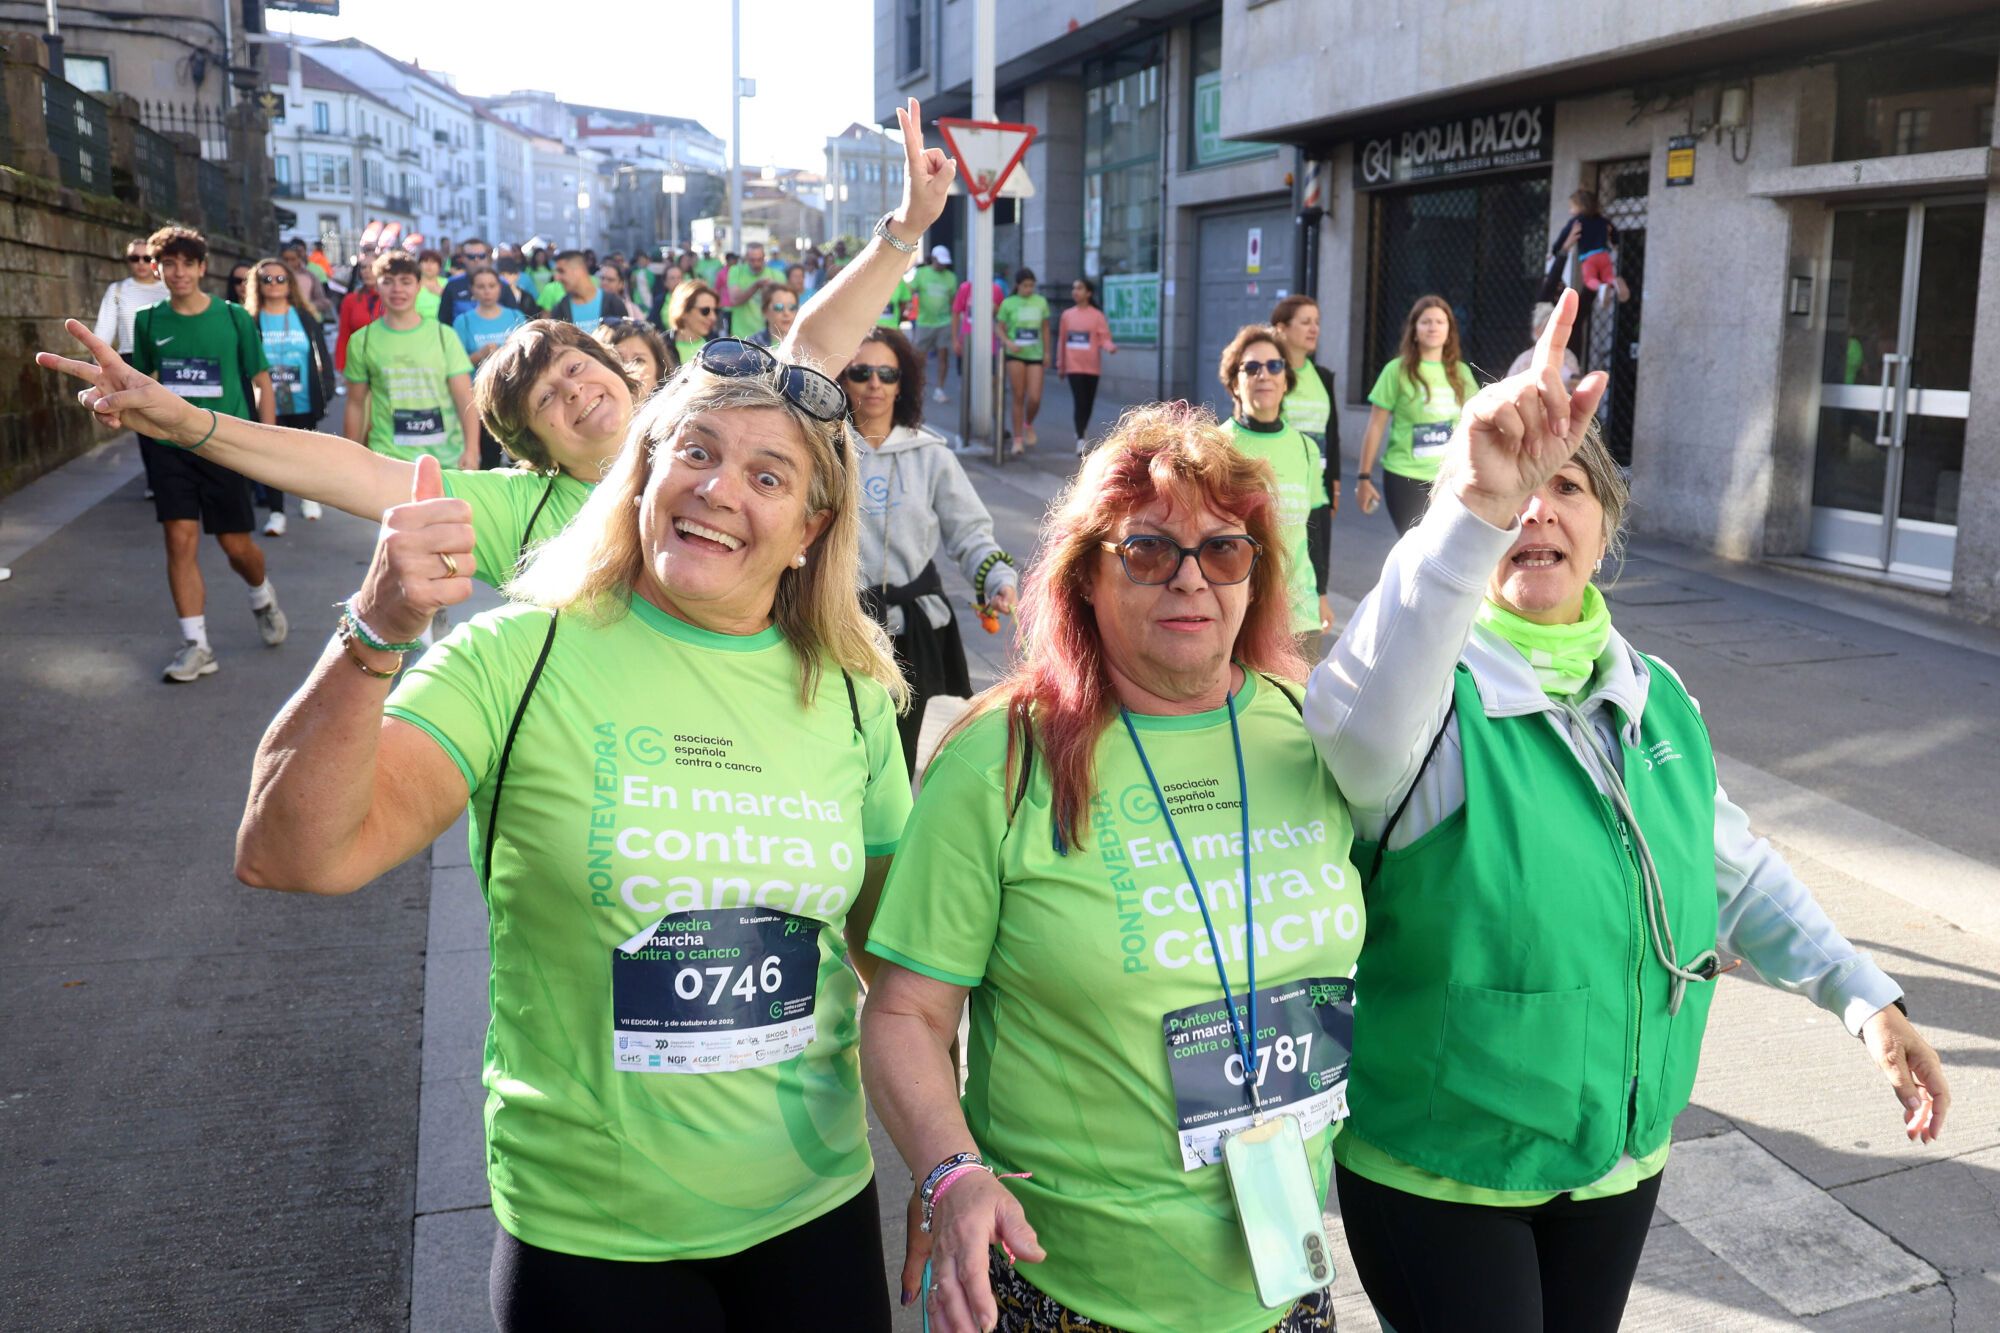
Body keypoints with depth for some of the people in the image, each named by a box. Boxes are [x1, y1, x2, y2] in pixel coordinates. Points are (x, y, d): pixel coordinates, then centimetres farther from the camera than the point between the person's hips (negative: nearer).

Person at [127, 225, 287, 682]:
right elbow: (142, 381, 17)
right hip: (173, 450, 2)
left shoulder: (233, 318, -3)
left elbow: (261, 382, 2)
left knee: (236, 545, 4)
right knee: (180, 541, -5)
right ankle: (196, 645, 2)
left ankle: (262, 597, 38)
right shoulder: (149, 322, 2)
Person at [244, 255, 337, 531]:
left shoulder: (306, 318, 2)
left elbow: (322, 356, 5)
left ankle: (308, 497, 37)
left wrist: (326, 390, -3)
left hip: (303, 403, 1)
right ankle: (276, 512, 9)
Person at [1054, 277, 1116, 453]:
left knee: (1088, 403, 11)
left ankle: (1083, 431, 33)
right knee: (1079, 402, -11)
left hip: (1092, 366, 0)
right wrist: (1060, 366, 13)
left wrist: (1110, 347, -30)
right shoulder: (1067, 315, 6)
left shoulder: (1097, 315, -2)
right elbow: (1061, 341, 10)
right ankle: (1081, 440, -14)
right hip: (1074, 366, 0)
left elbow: (1104, 338, -7)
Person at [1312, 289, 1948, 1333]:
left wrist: (1866, 999, 10)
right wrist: (1476, 504, -58)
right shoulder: (1436, 702, -20)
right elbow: (1356, 720, -46)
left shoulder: (1656, 699, 3)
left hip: (1623, 1159, 6)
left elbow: (1735, 876, 17)